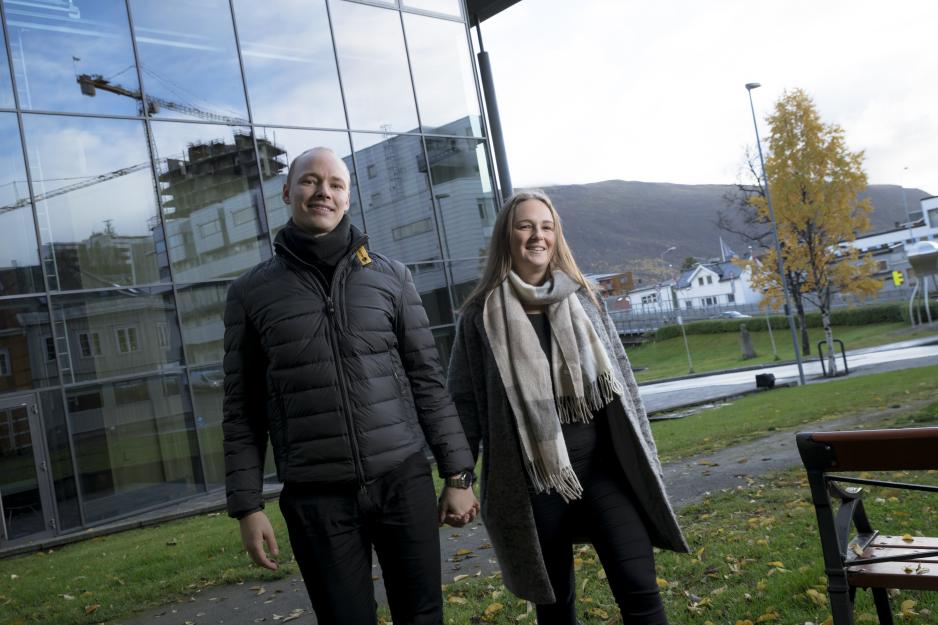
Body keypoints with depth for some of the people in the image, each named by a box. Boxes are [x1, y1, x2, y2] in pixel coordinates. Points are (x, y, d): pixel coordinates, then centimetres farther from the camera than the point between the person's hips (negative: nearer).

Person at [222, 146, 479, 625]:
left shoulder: (390, 276, 5)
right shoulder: (251, 293, 3)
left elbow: (427, 381, 6)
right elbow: (242, 411, 4)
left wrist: (458, 474, 4)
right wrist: (247, 507, 0)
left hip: (404, 481, 1)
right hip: (316, 498, -1)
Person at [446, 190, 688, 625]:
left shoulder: (582, 299, 8)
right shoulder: (481, 316, -1)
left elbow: (619, 381, 12)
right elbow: (464, 405, 0)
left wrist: (643, 463, 11)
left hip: (602, 467, 2)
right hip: (533, 482, -2)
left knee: (639, 590, -6)